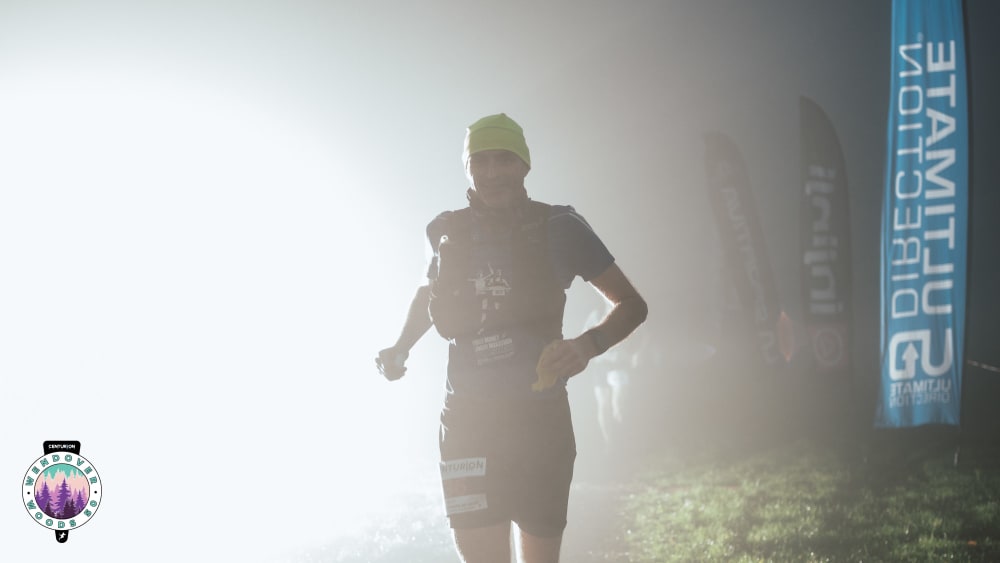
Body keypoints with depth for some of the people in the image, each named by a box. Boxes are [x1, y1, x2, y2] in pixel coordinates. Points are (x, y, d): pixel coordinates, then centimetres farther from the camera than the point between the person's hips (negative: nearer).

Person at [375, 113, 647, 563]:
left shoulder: (556, 228, -2)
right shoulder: (448, 234, 6)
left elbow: (631, 305, 2)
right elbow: (427, 294, 29)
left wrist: (587, 345, -17)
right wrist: (400, 349, 11)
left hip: (541, 421, -1)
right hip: (468, 424, 1)